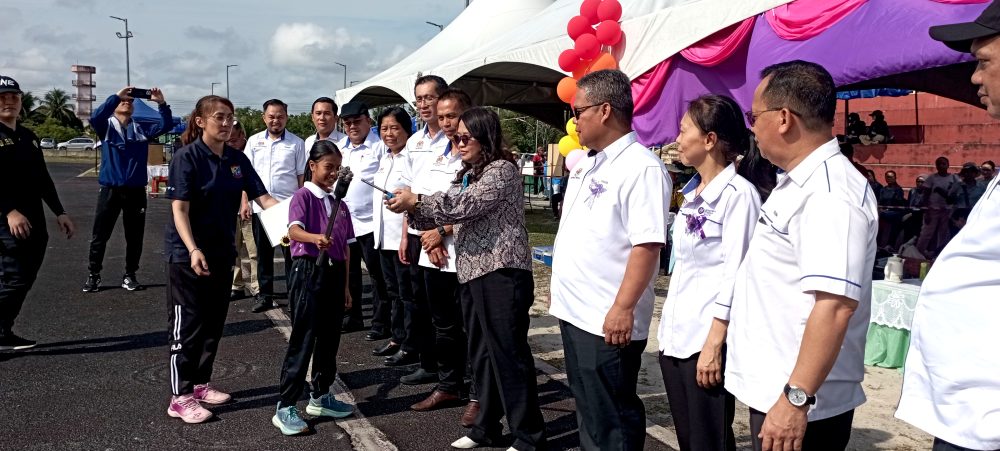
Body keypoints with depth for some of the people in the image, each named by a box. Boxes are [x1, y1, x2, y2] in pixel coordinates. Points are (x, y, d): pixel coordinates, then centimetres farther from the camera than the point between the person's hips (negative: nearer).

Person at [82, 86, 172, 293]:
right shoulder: (107, 126, 3)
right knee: (100, 235, 4)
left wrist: (162, 103, -18)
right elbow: (95, 117, -19)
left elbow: (166, 125, -3)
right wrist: (116, 95, -25)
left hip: (136, 190, 2)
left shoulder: (142, 128, 9)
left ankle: (130, 275, 19)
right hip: (111, 189, -2)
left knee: (134, 236, 8)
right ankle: (93, 275, 15)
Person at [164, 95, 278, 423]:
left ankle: (200, 384, 28)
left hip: (222, 253, 6)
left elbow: (262, 197, 1)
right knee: (187, 325, -1)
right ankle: (180, 397, 8)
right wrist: (193, 250, -30)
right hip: (188, 254, -6)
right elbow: (179, 209, -18)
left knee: (214, 323, 14)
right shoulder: (187, 157, -13)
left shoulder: (237, 159, 5)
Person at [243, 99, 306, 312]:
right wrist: (244, 202, 2)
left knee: (291, 252, 1)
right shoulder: (254, 141, 9)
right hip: (260, 206, 3)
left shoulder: (296, 143, 1)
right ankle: (265, 295, 19)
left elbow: (302, 176, 0)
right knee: (263, 253, 10)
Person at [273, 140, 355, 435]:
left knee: (330, 338, 13)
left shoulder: (339, 203, 14)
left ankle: (320, 397, 28)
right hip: (308, 270, -7)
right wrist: (315, 238, -47)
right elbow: (294, 231, -25)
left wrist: (345, 286, 15)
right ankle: (285, 408, 0)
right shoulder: (303, 196, -7)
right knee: (303, 340, -6)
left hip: (335, 273, 7)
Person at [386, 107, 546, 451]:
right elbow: (449, 212, 13)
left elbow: (465, 206, -19)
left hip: (502, 273, -9)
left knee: (508, 353, -5)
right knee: (481, 353, 13)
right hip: (472, 272, 9)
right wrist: (412, 209, -4)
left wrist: (416, 201, -13)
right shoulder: (466, 175, 19)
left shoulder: (502, 169, -8)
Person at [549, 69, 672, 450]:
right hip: (574, 311, 9)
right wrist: (562, 290, 21)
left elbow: (647, 245, -23)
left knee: (611, 419, 3)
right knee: (587, 408, 21)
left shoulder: (642, 168, -16)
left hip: (608, 320, -9)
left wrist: (623, 308, -26)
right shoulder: (587, 164, 13)